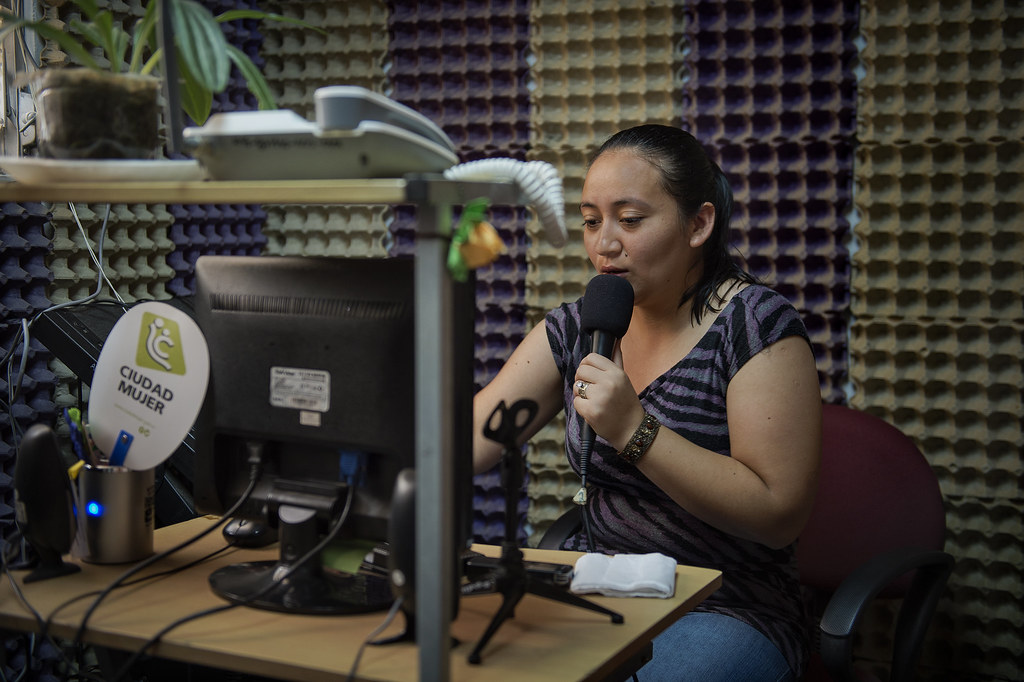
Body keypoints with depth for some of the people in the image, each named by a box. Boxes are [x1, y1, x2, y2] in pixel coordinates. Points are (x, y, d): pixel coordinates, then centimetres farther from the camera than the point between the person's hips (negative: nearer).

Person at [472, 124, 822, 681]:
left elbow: (779, 513, -17)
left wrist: (634, 431, -24)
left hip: (724, 613, -5)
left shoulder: (756, 326, -12)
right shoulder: (577, 329, 5)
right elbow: (465, 439, -2)